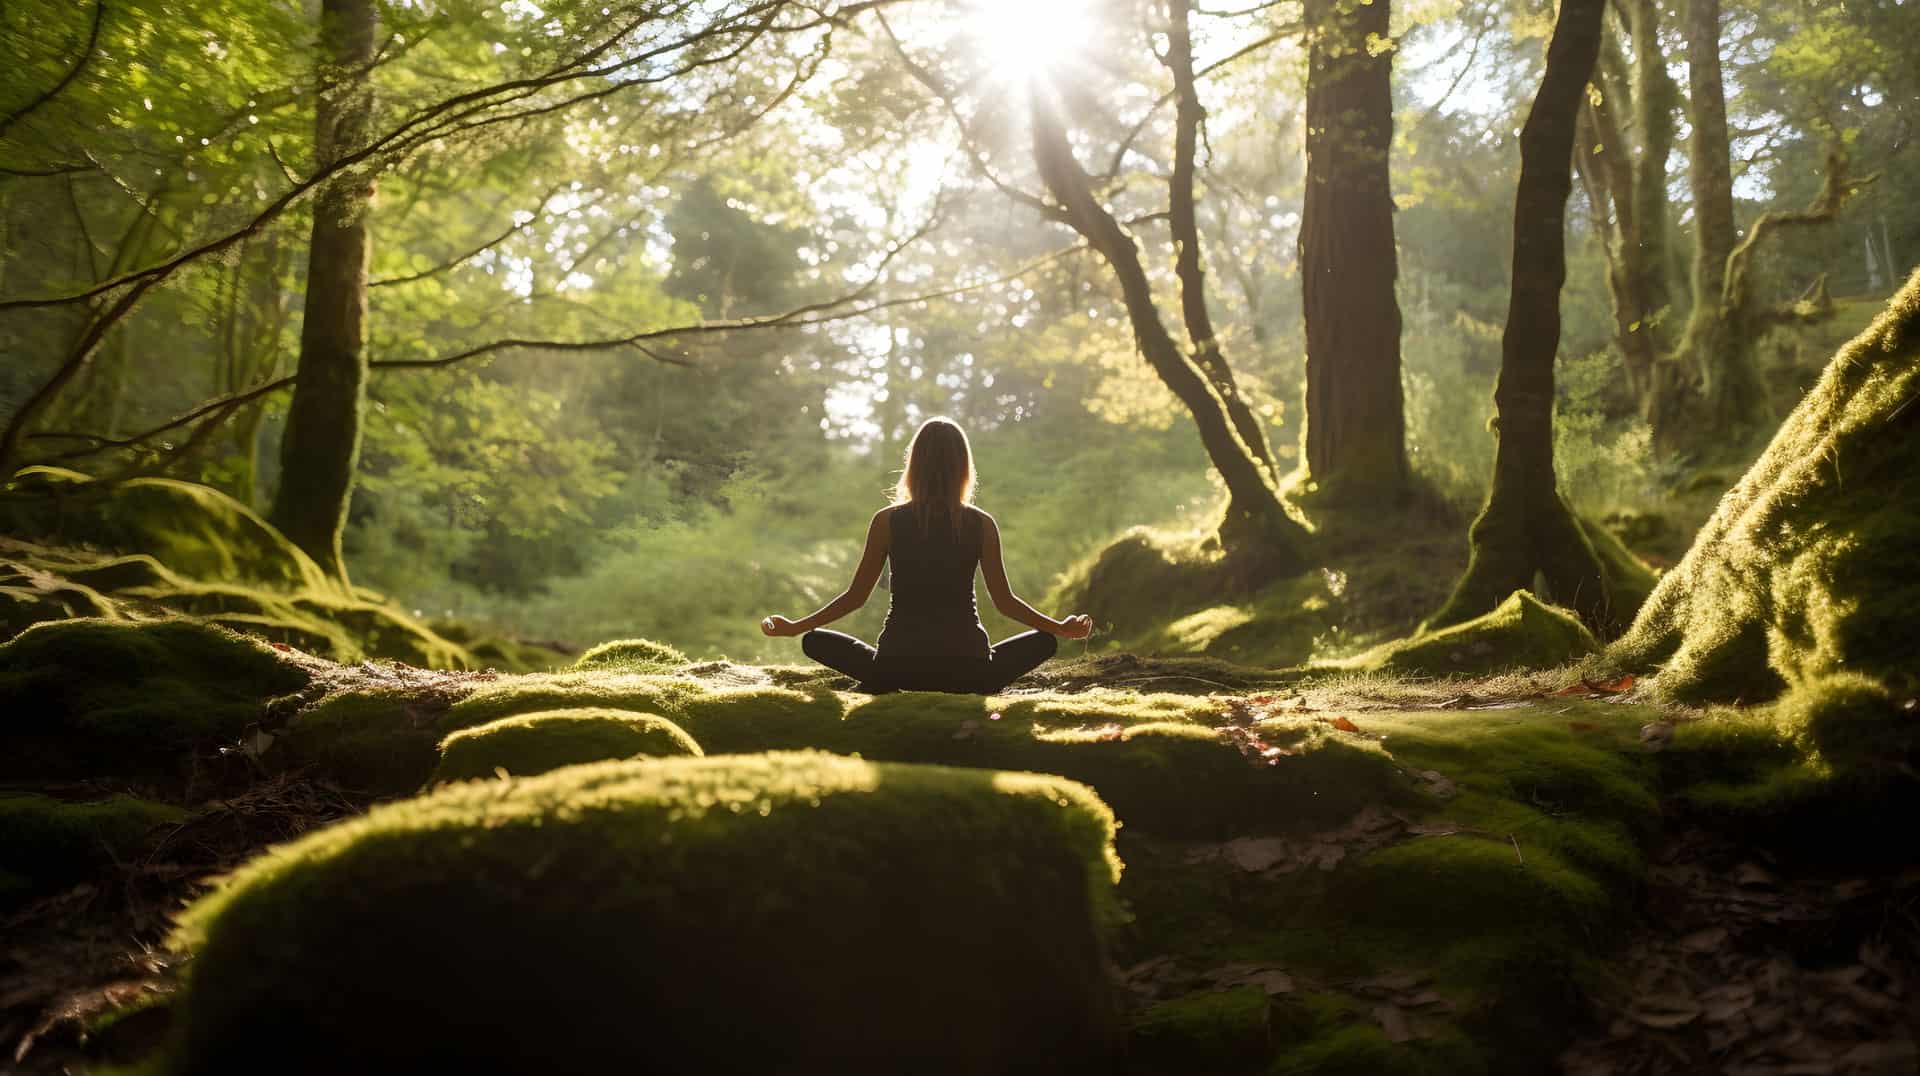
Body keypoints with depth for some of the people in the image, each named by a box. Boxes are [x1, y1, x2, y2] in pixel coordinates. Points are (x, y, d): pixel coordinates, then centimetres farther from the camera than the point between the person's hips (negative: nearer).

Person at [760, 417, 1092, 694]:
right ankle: (981, 692, 3)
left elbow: (855, 596, 1)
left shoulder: (887, 521, -3)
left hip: (899, 666, 0)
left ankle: (881, 687, 1)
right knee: (1044, 640, 23)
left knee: (814, 640, 21)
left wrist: (792, 627, 14)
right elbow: (1004, 601, 2)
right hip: (967, 669, 0)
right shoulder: (982, 525, -2)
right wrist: (1061, 628, 17)